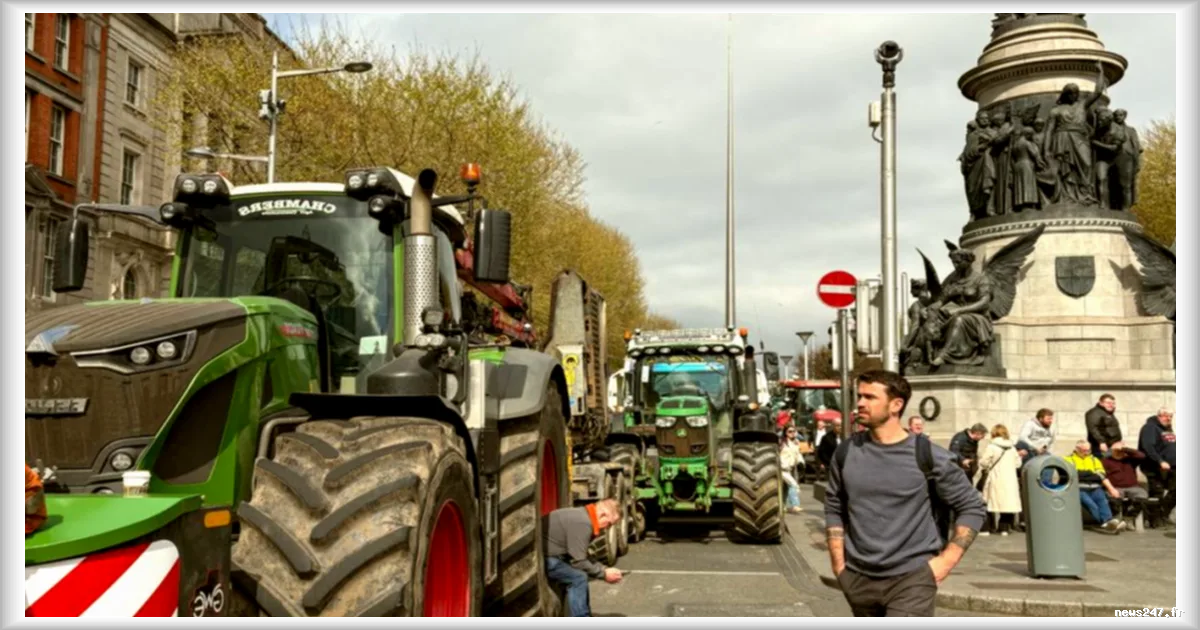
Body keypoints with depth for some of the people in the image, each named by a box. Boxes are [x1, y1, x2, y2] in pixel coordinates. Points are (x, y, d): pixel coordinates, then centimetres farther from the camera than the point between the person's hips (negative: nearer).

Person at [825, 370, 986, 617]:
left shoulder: (927, 455, -8)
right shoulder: (847, 452, 3)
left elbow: (972, 507, -1)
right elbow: (834, 508, 13)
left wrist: (946, 560, -7)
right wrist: (838, 564, 5)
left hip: (911, 578, -4)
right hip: (859, 579, 4)